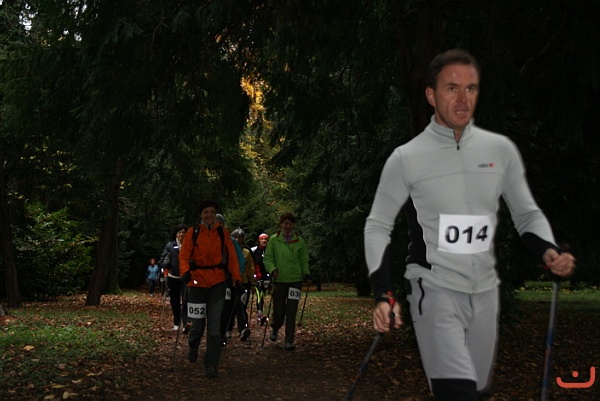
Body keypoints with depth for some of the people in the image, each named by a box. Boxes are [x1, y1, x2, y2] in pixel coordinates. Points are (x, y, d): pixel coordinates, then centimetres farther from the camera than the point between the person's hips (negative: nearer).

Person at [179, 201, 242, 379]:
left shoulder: (222, 232, 3)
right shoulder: (192, 233, -1)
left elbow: (231, 256, 4)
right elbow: (184, 256, -7)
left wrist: (237, 278, -3)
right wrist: (185, 272, -25)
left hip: (217, 282, 1)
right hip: (197, 281, 0)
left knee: (214, 325, -5)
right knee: (198, 322, 8)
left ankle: (211, 364, 3)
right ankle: (193, 347, 42)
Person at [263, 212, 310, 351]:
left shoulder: (299, 241, 7)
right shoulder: (274, 240, 2)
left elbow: (304, 260, 13)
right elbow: (268, 258, 2)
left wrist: (306, 273, -2)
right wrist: (272, 269, -15)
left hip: (295, 279, 1)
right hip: (279, 280, -1)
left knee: (291, 312, -4)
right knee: (278, 311, 3)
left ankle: (289, 341, 2)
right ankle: (275, 329, 36)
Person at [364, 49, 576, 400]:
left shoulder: (501, 150, 3)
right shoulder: (406, 158, -6)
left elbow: (527, 213, 11)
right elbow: (378, 226, 0)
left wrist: (549, 251, -11)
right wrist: (384, 295, -10)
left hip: (485, 292, 4)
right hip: (435, 288, -4)